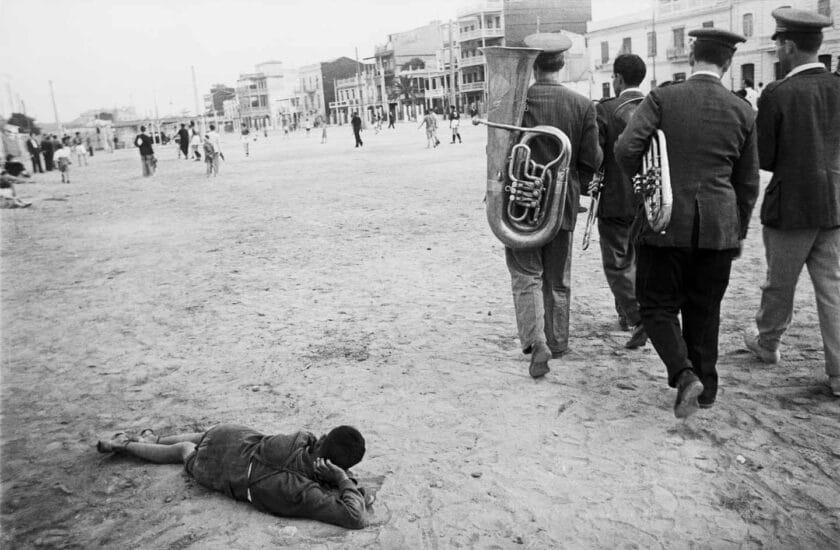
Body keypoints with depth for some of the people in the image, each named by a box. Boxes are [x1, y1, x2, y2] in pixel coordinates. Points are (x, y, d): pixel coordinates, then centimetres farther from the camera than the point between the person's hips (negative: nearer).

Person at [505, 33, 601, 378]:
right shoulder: (583, 106, -4)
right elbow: (591, 163, -3)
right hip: (563, 206, 3)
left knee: (526, 277, 5)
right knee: (558, 281, 16)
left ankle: (535, 342, -11)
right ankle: (557, 343, 28)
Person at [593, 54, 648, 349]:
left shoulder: (605, 110, -12)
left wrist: (587, 183, 1)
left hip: (615, 199, -5)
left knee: (616, 264, 4)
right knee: (634, 259, 21)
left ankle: (639, 318, -10)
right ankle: (626, 312, 33)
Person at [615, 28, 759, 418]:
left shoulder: (662, 99, -5)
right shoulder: (742, 112, 4)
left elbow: (625, 149, -17)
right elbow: (748, 183, 9)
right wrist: (739, 232, 20)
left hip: (666, 224, -3)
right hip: (718, 227, 3)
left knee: (658, 306, 9)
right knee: (704, 310, 16)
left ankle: (684, 375, -9)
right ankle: (705, 387, 26)